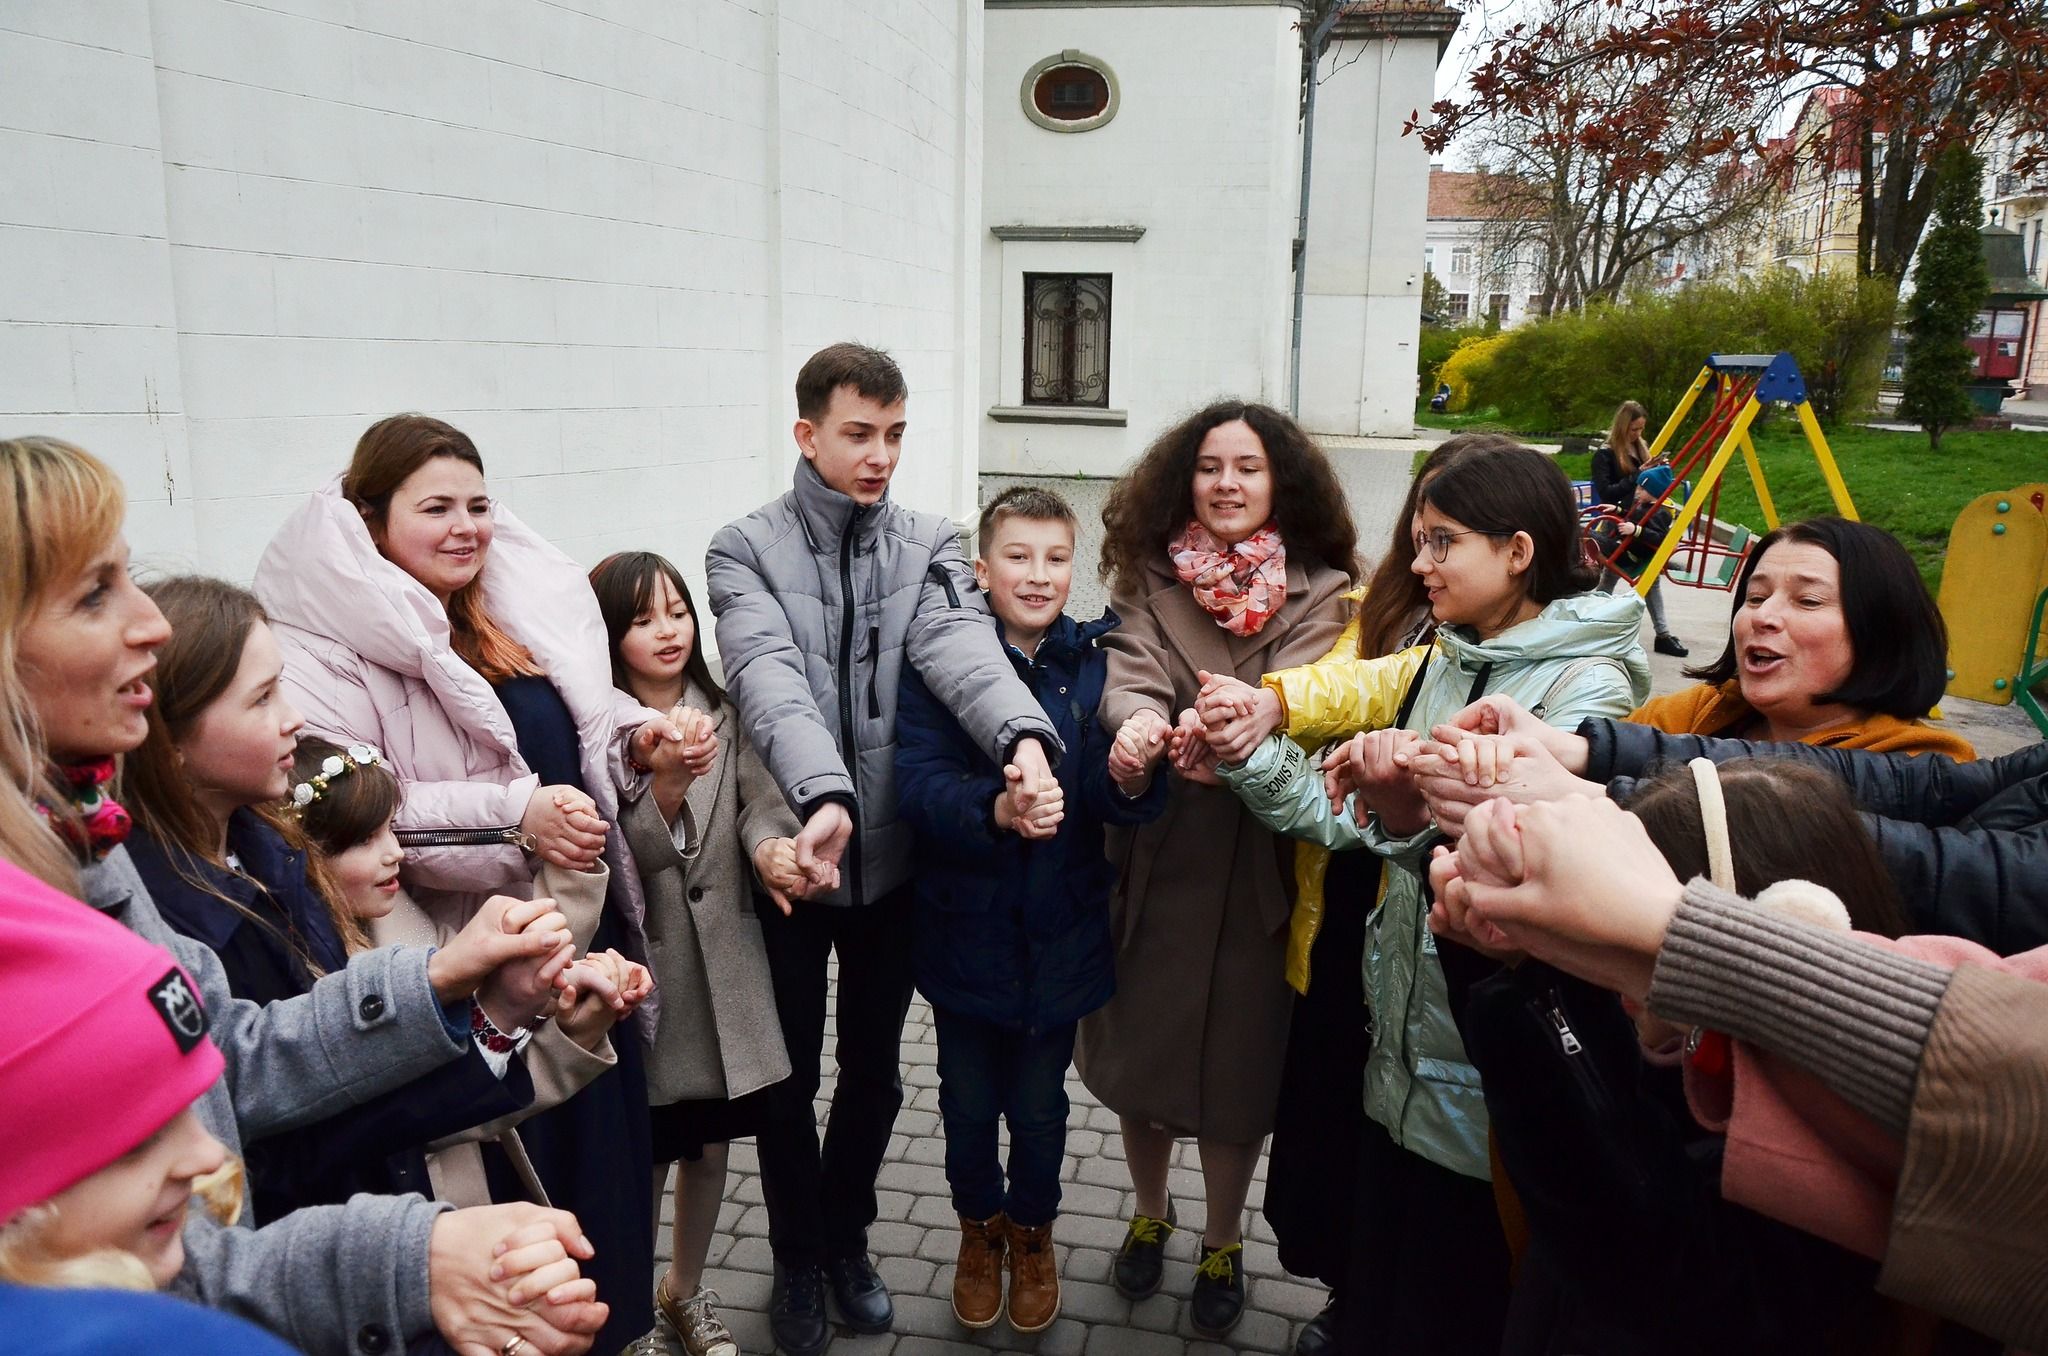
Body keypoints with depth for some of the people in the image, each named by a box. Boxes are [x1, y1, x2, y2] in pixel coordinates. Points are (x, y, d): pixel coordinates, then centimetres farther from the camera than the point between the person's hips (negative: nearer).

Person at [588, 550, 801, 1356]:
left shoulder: (722, 712, 5)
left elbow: (758, 802, -7)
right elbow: (618, 855, -20)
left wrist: (773, 846, -29)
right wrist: (667, 783, -38)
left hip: (725, 959, 5)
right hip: (642, 964, -5)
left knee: (711, 1141, 17)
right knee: (648, 1152, 5)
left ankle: (685, 1291, 39)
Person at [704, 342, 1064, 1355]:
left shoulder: (929, 546, 0)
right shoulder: (745, 549, -8)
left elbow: (961, 646, -20)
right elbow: (771, 679, -25)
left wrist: (1024, 736, -40)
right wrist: (825, 796, -43)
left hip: (893, 855, 2)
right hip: (790, 851, -2)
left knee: (874, 1071, 18)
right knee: (789, 1076, 14)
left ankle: (847, 1238, 42)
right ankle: (798, 1259, 38)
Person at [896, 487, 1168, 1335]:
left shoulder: (1095, 662, -6)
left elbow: (1117, 803, -12)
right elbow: (919, 782, -20)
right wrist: (997, 810, -38)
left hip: (1060, 936, 1)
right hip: (966, 929, -1)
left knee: (1038, 1104, 19)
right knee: (968, 1101, 18)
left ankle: (1032, 1229, 47)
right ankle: (979, 1226, 46)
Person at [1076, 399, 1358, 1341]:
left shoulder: (1319, 591, -1)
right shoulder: (1148, 579, 2)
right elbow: (1130, 674, -15)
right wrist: (1141, 723, -39)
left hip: (1255, 862, -1)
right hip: (1151, 851, 2)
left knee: (1239, 1053, 10)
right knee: (1140, 1043, 14)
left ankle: (1223, 1244, 35)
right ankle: (1148, 1213, 41)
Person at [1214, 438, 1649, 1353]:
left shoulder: (1588, 683, -16)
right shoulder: (1447, 662, 9)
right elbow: (1355, 820, 6)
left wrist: (1416, 820, -41)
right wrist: (1251, 755, -6)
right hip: (1403, 1040, 7)